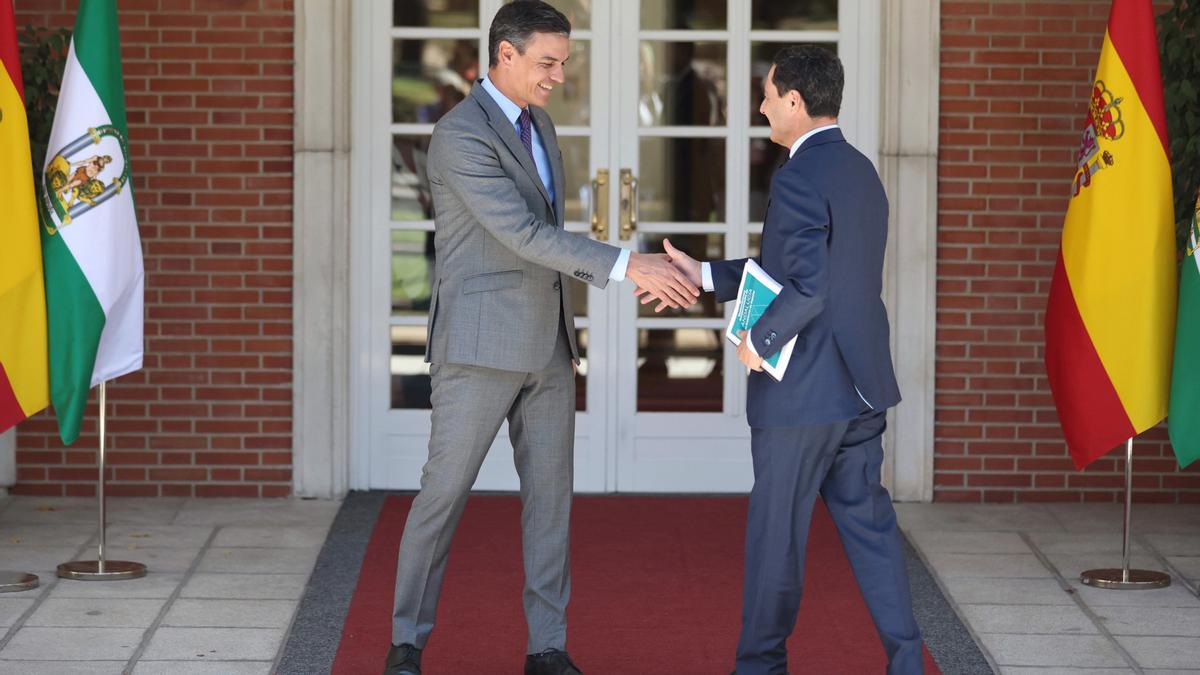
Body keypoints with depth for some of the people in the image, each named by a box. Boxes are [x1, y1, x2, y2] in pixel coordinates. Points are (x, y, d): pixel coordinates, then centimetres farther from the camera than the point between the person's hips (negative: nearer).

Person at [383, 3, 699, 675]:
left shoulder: (538, 124, 12)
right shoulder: (460, 133, -18)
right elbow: (524, 234, -25)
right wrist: (629, 265, -29)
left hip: (546, 342, 8)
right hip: (480, 344, -8)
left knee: (551, 495, 5)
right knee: (443, 495, -1)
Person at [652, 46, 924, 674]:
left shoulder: (798, 178, -18)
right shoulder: (861, 171, 12)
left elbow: (808, 286, -27)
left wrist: (758, 338, -12)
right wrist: (704, 275, 16)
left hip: (801, 392, -8)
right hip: (861, 385, 8)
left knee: (776, 530, 5)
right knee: (867, 520, 12)